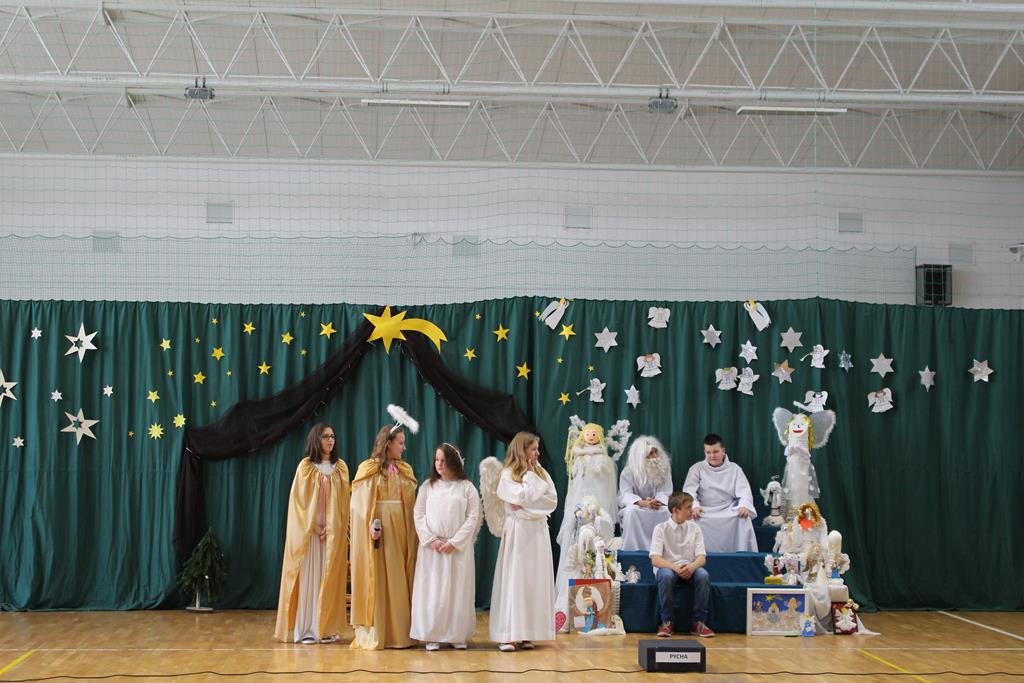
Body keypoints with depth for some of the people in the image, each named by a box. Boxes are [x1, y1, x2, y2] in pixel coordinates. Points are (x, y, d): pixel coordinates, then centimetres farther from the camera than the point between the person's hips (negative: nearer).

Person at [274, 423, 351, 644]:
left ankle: (326, 627, 6)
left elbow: (344, 502, 7)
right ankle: (305, 629, -3)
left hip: (334, 531, 3)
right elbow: (300, 500, -4)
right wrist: (314, 526, -12)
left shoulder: (340, 467, 9)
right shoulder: (305, 466, 0)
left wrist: (331, 527, -6)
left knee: (329, 578, 2)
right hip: (309, 529, -3)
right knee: (308, 576, -4)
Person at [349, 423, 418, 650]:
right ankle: (373, 634, 1)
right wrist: (371, 525, -21)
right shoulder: (368, 469, -3)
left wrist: (412, 533, 0)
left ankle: (399, 632, 10)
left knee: (399, 582, 6)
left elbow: (411, 502, 10)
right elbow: (362, 504, -8)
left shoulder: (405, 470, 13)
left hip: (401, 531, 5)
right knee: (376, 581, -3)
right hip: (378, 531, -5)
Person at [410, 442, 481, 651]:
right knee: (432, 589, -1)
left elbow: (472, 518, -2)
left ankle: (458, 635, 7)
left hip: (459, 548, -1)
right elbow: (419, 515, 3)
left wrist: (454, 543, -10)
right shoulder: (428, 486, 8)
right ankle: (432, 636, 3)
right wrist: (431, 540, -9)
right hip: (431, 548, 1)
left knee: (458, 590, 1)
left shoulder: (467, 487, 3)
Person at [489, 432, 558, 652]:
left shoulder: (541, 472, 13)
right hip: (518, 530, -5)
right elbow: (523, 496, -16)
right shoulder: (508, 474, -2)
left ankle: (528, 633, 6)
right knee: (513, 580, -7)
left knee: (536, 581, 3)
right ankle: (507, 635, -7)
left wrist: (526, 504, -7)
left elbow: (553, 500, 3)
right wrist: (529, 474, -5)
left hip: (538, 531, 5)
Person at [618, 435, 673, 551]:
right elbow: (625, 495, -19)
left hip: (656, 507, 2)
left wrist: (658, 501, -34)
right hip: (634, 506, -2)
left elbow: (665, 492, -9)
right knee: (632, 511, -36)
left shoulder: (663, 469, 0)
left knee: (668, 510, -30)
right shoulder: (628, 472, -7)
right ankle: (633, 549, -30)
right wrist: (642, 502, -39)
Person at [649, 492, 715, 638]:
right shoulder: (661, 528, -3)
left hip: (689, 569, 2)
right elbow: (655, 559, -12)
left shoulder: (694, 528, 6)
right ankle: (666, 622, -22)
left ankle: (699, 622, -20)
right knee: (667, 575, -38)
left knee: (703, 575, -31)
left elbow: (701, 557, 0)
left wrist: (691, 567, -24)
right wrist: (675, 567, -29)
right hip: (667, 567, -2)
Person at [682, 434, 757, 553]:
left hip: (729, 511, 0)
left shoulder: (734, 469, 12)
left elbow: (744, 491, 0)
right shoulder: (697, 469, 10)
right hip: (704, 512, 0)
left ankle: (742, 554, -21)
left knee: (744, 518, -30)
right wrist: (694, 506, -25)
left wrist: (744, 506, -24)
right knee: (693, 518, -33)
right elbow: (689, 490, -3)